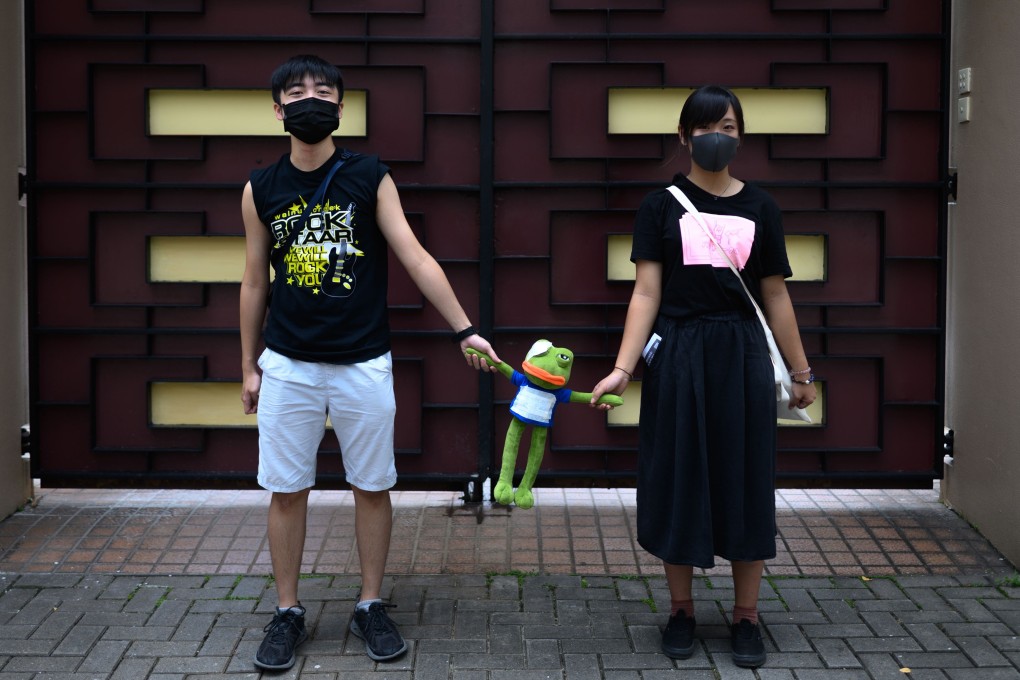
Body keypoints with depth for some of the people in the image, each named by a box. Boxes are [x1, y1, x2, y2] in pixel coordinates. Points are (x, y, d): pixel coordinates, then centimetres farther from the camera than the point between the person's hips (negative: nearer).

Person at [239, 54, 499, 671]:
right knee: (287, 492, 6)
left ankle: (372, 607, 23)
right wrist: (249, 366, 11)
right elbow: (255, 283, 9)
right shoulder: (261, 190, 2)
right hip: (288, 365, 1)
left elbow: (416, 259, -5)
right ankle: (288, 614, 20)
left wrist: (464, 330, -10)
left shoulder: (370, 177, -3)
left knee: (373, 487, 8)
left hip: (364, 364, -1)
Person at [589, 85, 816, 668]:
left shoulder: (760, 207, 6)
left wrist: (802, 371, 11)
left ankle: (747, 616, 15)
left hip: (743, 356, 1)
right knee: (679, 479, 4)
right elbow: (646, 294, -4)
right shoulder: (662, 205, 1)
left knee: (746, 482, 4)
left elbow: (776, 297, 10)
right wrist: (623, 368, -14)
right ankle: (682, 611, 19)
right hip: (679, 355, -1)